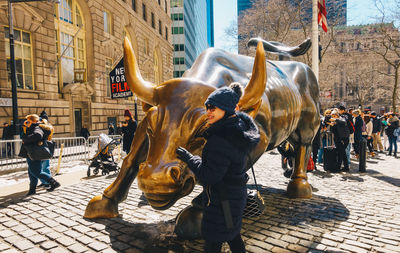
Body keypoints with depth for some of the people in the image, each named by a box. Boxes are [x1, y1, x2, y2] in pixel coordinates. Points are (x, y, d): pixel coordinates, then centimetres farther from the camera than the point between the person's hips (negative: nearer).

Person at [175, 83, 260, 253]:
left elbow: (208, 175, -26)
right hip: (236, 194, 10)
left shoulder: (221, 139, -29)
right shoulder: (240, 125, 0)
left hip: (222, 200, -10)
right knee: (233, 235, 28)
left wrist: (188, 157, -13)